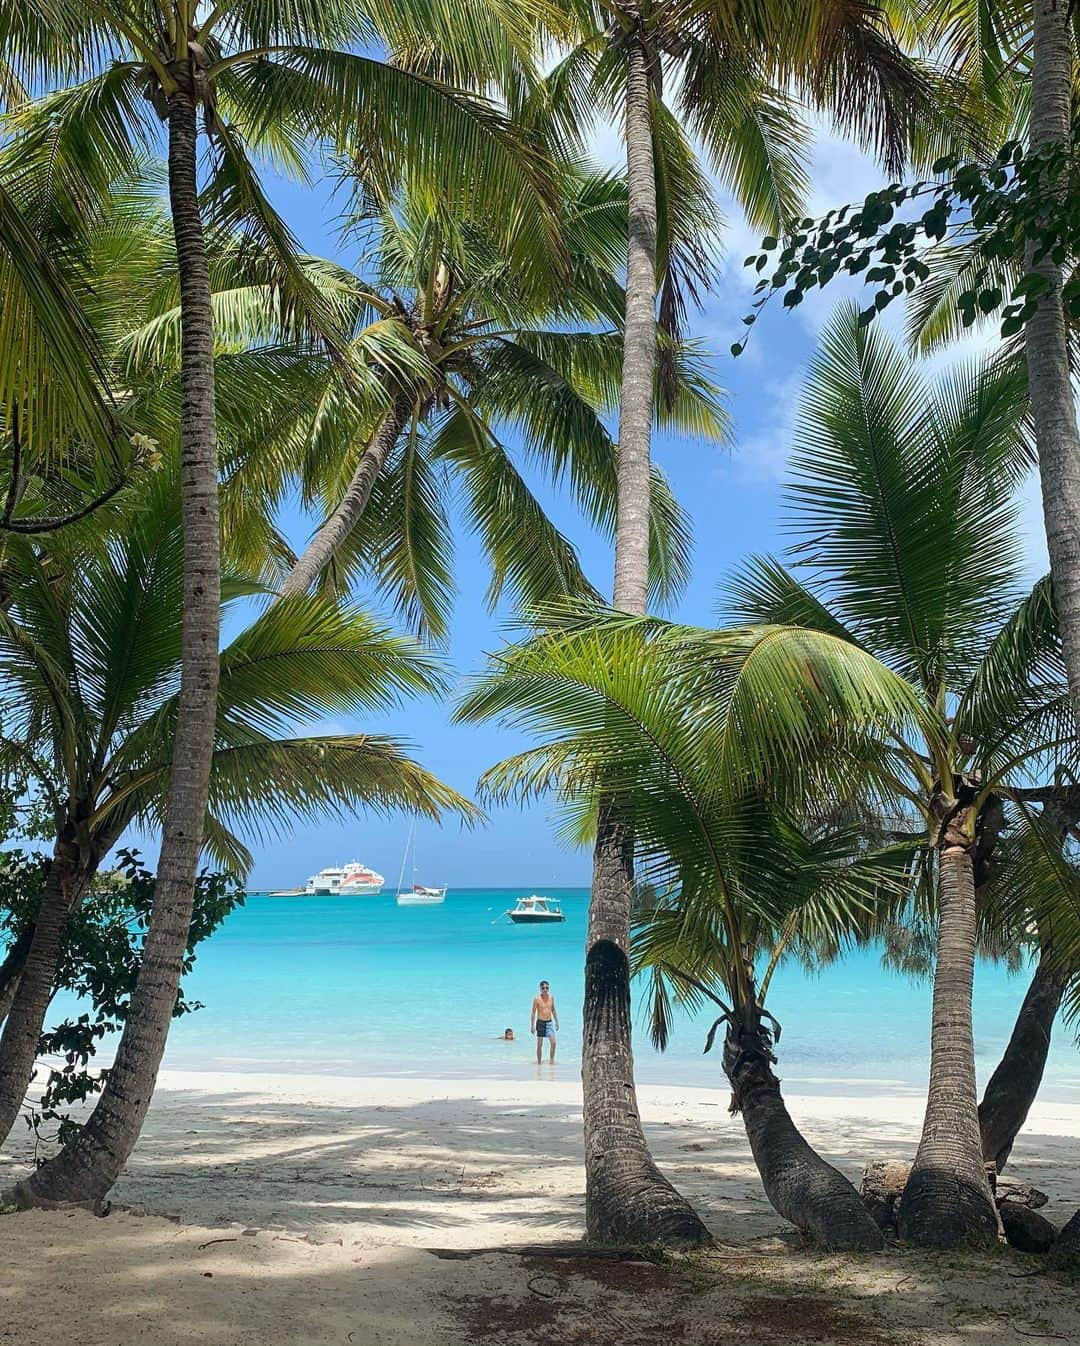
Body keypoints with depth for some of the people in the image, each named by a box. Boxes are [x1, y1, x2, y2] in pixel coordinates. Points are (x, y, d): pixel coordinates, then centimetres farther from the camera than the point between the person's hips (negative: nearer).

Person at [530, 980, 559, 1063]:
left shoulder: (551, 997, 4)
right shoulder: (537, 998, -9)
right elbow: (533, 1012, -6)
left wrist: (557, 1022, 13)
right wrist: (532, 1025, -9)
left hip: (549, 1022, 3)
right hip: (540, 1022, -3)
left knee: (553, 1042, -8)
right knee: (539, 1044, 4)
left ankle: (551, 1060, 4)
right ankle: (539, 1062, 15)